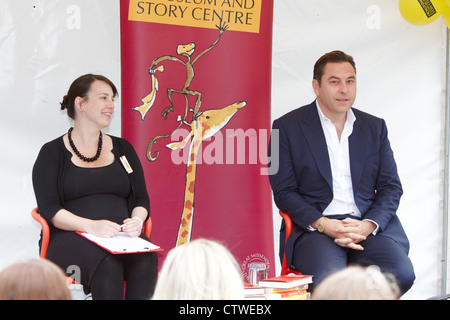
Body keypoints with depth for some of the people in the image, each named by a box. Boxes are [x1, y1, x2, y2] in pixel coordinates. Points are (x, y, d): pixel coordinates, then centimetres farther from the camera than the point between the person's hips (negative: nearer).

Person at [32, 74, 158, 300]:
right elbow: (49, 209, -4)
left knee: (146, 258, -31)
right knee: (107, 262, -36)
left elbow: (142, 200, 15)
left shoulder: (122, 148, 20)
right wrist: (91, 226, -21)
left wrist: (137, 220, -9)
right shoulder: (53, 153, 7)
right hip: (71, 238, -3)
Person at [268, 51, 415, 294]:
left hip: (371, 225, 3)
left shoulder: (375, 127, 16)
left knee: (401, 273, -26)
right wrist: (324, 225, -15)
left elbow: (391, 187, 12)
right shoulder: (287, 127, 5)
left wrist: (368, 225, -8)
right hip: (313, 226, -3)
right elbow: (284, 192, 0)